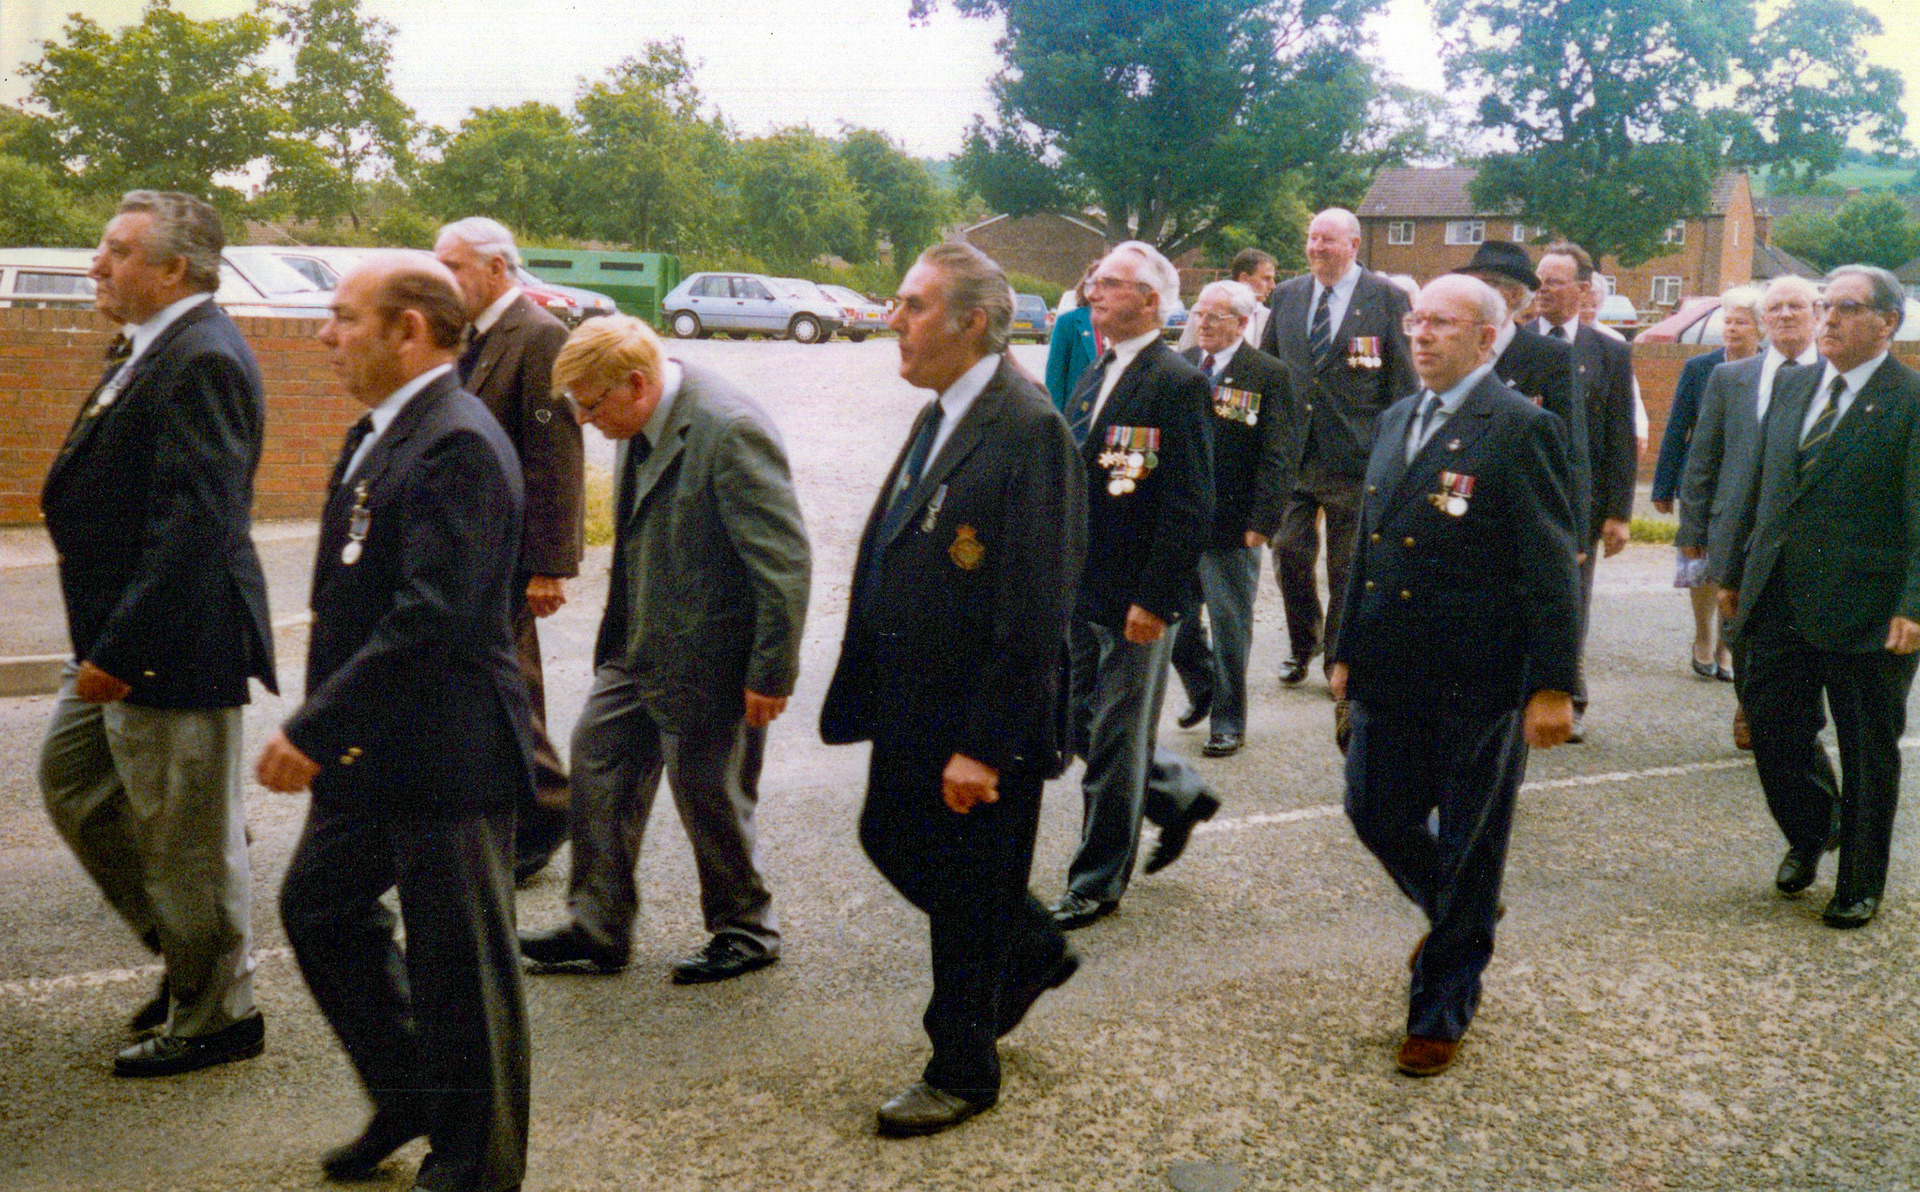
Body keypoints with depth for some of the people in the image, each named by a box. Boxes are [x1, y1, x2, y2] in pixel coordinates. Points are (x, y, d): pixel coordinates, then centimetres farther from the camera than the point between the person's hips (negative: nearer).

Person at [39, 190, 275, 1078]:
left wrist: (121, 650, -26)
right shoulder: (147, 349, 12)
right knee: (72, 782, 20)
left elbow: (192, 523, -26)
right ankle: (186, 952, 34)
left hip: (175, 646, -11)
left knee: (185, 833, 3)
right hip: (117, 638, 11)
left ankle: (216, 1014, 21)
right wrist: (103, 643, 14)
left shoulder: (202, 361, -20)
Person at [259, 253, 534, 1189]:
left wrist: (315, 729, -24)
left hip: (446, 756, -11)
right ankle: (407, 1096, 41)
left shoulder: (458, 444, -21)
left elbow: (429, 620, -28)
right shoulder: (378, 432, 11)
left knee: (460, 963, 4)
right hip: (375, 753, 11)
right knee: (318, 904, 23)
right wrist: (324, 726, 13)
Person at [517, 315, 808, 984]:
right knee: (597, 753, 12)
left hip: (708, 655, -9)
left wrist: (771, 674, -20)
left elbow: (786, 560, -23)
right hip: (642, 647, 9)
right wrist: (621, 631, 18)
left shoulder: (730, 430, -24)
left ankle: (746, 932, 26)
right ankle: (598, 929, 24)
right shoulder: (642, 426, 3)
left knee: (706, 791, 4)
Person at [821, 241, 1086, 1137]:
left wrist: (984, 745, -23)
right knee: (892, 840, 22)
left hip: (979, 714, -9)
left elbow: (1035, 609, -24)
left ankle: (963, 1071, 29)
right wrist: (872, 692, 12)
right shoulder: (938, 416, 9)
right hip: (913, 698, 9)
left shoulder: (1027, 429, -21)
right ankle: (1032, 948, 44)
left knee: (968, 895, 7)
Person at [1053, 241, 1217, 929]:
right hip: (1083, 591, 8)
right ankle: (1179, 796, 39)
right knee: (1087, 729, 16)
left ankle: (1098, 884, 17)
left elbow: (1191, 505, -18)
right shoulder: (1094, 379, 12)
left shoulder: (1177, 385, -14)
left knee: (1114, 744, 3)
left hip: (1136, 599, -8)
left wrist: (1154, 599, -20)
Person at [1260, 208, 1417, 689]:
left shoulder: (1387, 298, -2)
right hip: (1292, 451, 3)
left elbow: (1403, 379, -2)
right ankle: (1302, 645, 25)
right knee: (1289, 552, 3)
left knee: (1348, 566, 6)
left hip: (1354, 453, -3)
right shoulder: (1286, 296, 9)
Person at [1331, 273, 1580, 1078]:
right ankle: (1458, 919, 42)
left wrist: (1554, 686, -15)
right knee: (1376, 814, 12)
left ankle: (1441, 1012, 24)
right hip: (1393, 675, 7)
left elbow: (1551, 568, -13)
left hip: (1480, 681, -6)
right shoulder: (1396, 421, 12)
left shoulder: (1520, 429, -11)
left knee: (1468, 852, 7)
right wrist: (1348, 649, 18)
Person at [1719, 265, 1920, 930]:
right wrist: (1735, 571, 16)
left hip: (1866, 610, -5)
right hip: (1779, 602, 5)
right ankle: (1810, 832, 38)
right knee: (1773, 729, 10)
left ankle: (1861, 886, 24)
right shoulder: (1791, 386, 11)